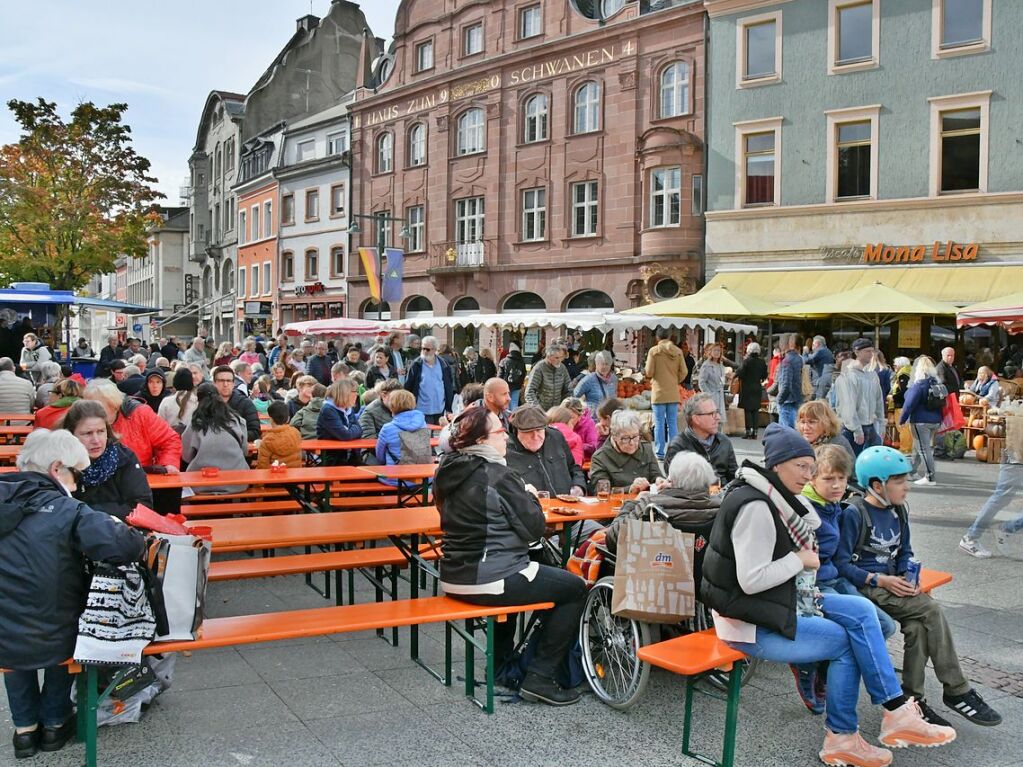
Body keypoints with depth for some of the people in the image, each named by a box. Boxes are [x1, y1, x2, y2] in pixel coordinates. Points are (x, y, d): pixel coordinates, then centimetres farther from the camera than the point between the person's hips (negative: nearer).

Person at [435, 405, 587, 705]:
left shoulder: (447, 471, 6)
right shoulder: (498, 475, -18)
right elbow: (534, 528, -12)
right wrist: (531, 497, 5)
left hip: (454, 578, 9)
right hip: (490, 580, -9)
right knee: (575, 588, 6)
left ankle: (501, 662, 43)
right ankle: (539, 678, 4)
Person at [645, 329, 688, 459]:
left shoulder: (654, 351, -7)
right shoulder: (678, 351, 2)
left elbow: (649, 373, -7)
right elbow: (683, 372, 3)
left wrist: (645, 370, 14)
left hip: (659, 393, -3)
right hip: (673, 393, 3)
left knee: (659, 423, 1)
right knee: (672, 423, 8)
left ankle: (660, 453, 1)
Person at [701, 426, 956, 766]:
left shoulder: (777, 498, 7)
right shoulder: (755, 507, -23)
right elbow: (751, 580, -27)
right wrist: (800, 560, -15)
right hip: (750, 624, -9)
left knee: (861, 611, 0)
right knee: (845, 641, -5)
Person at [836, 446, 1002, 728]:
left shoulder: (899, 511, 11)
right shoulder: (854, 514, -12)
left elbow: (905, 552, 20)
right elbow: (841, 563, -12)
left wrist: (909, 577, -1)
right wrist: (880, 580, -19)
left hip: (892, 584, 7)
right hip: (864, 587, -6)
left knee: (917, 627, -24)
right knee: (931, 611, -22)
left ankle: (913, 699, -14)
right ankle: (957, 691, -11)